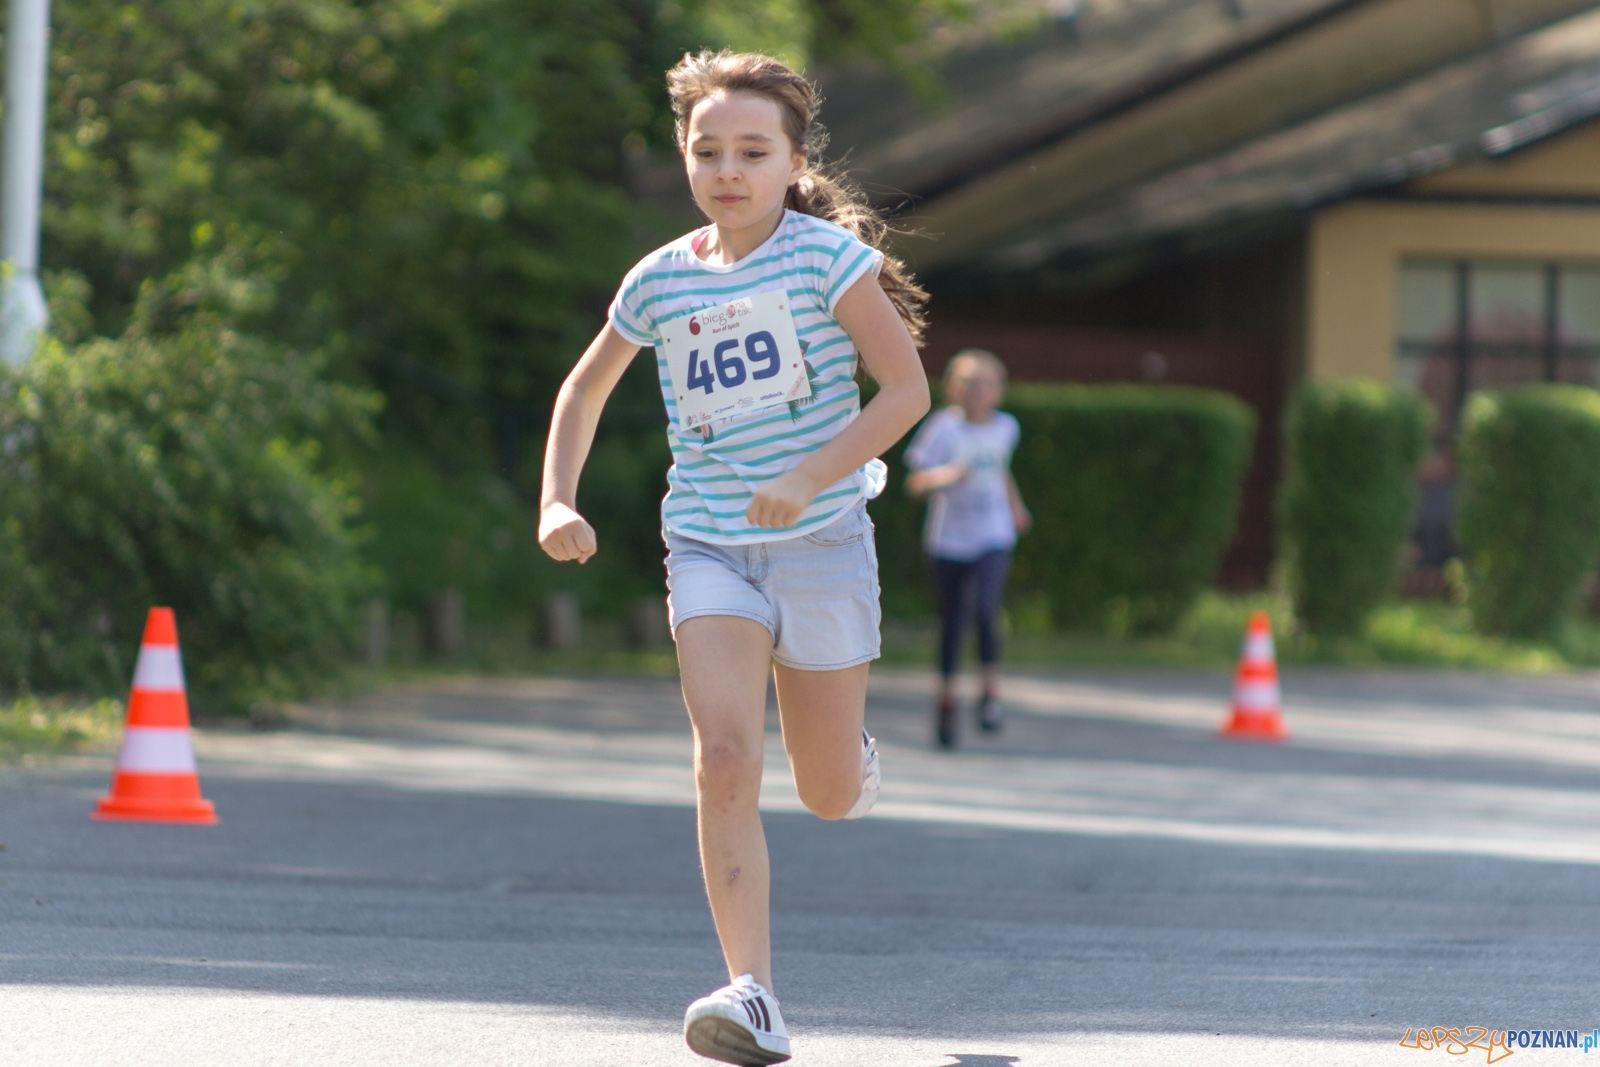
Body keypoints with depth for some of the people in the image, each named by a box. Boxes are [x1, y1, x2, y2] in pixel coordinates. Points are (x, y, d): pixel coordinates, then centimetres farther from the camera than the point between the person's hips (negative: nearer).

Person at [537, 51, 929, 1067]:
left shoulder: (828, 256, -8)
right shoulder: (660, 281, 2)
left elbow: (908, 387, -11)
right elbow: (586, 388, 20)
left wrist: (809, 481, -22)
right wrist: (558, 503, 6)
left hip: (822, 540, -2)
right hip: (710, 545, 2)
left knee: (829, 794, 7)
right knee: (724, 759, -19)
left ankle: (854, 752, 47)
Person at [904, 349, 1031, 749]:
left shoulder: (1006, 428, 3)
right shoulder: (944, 428, -10)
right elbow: (915, 483, -14)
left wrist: (1015, 504, 21)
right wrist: (945, 475, -30)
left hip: (993, 539, 1)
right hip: (950, 540, -1)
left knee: (984, 611, -19)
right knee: (952, 621, 5)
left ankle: (991, 691, -1)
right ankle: (946, 698, 25)